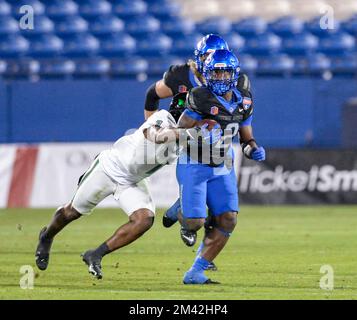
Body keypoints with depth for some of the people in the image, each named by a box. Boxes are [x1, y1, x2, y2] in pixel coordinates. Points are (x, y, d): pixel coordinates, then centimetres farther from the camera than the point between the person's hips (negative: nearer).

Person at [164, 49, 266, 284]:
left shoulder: (244, 102, 0)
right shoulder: (201, 98, -19)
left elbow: (247, 138, 11)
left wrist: (254, 150, -9)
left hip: (223, 168, 6)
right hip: (194, 165, -6)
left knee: (227, 220, -6)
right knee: (196, 220, -13)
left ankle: (196, 273, 3)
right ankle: (181, 216, 28)